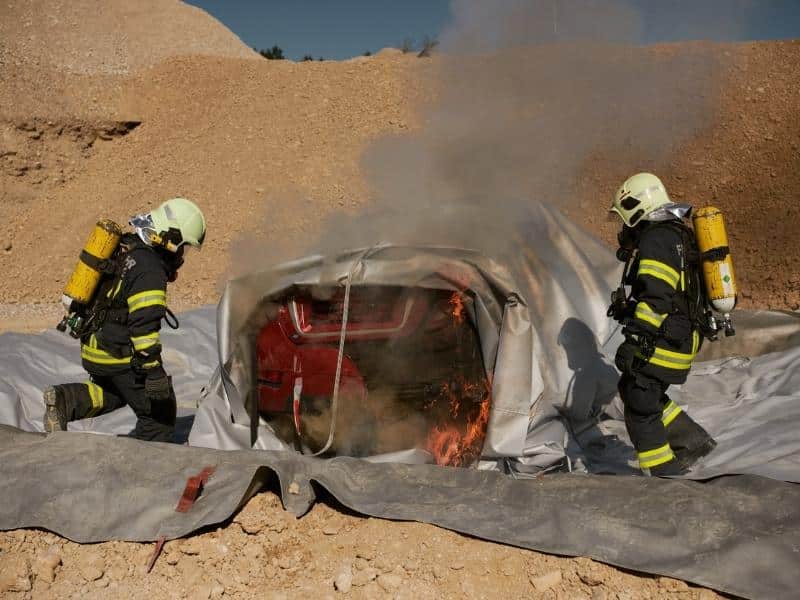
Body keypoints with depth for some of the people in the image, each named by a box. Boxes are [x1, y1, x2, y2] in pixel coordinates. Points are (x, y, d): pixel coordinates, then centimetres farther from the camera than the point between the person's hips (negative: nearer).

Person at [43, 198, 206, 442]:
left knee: (115, 393, 30)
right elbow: (144, 324, -26)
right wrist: (153, 369, -23)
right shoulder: (150, 269, -21)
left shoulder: (123, 248, 10)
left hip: (94, 348, 9)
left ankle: (66, 400, 8)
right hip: (121, 356, -9)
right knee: (159, 412, 4)